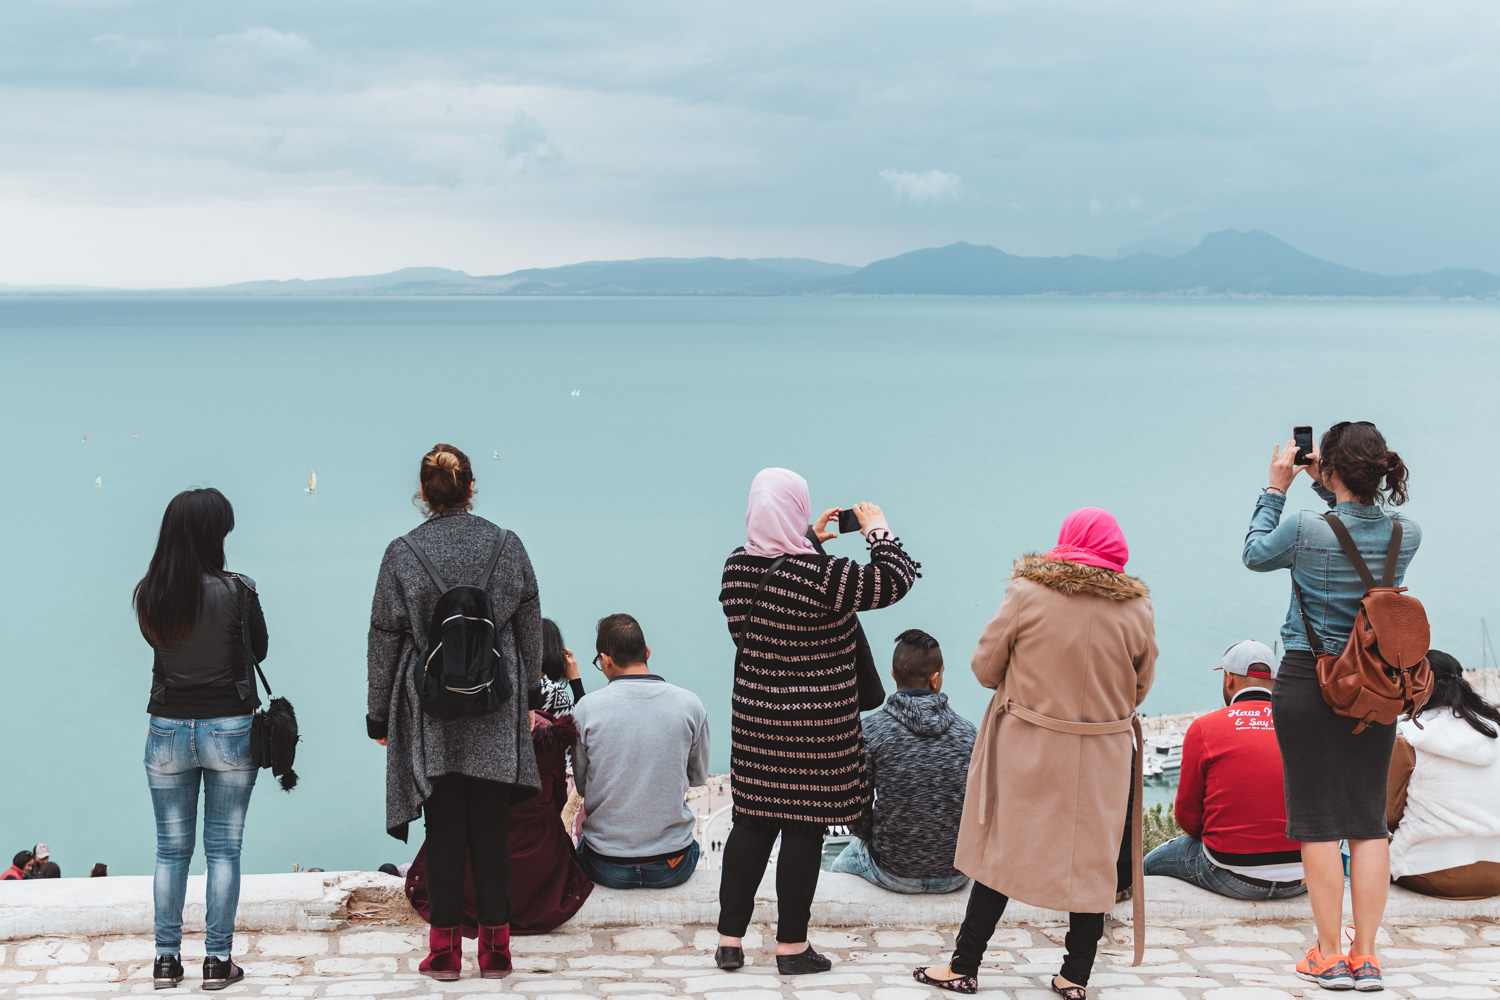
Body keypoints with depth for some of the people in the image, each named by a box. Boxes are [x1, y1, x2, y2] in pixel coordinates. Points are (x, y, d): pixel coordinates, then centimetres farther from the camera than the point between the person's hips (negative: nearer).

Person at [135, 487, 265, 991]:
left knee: (171, 849, 12)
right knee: (223, 849, 6)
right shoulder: (237, 590, -16)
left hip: (167, 729, 3)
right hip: (229, 727, -3)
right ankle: (218, 960, 10)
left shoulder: (148, 594, -6)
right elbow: (258, 649, -1)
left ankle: (166, 959, 16)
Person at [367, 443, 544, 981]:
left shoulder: (402, 554, -5)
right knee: (489, 830, 7)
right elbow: (530, 629, 6)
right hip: (497, 715, 1)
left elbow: (384, 641, -1)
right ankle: (495, 949, 11)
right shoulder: (507, 547, 0)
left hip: (430, 718, -1)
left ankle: (445, 950, 10)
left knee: (443, 831, 5)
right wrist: (529, 698, 18)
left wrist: (378, 717, 8)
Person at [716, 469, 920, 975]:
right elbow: (896, 579, -9)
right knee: (803, 829, 5)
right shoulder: (825, 577, -21)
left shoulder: (737, 568, -3)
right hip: (816, 729, -5)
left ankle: (729, 939, 19)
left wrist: (810, 541, 23)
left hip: (755, 720, 5)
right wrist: (877, 530, 5)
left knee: (751, 824, 13)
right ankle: (791, 947, 15)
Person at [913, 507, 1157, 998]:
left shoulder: (1027, 593, -9)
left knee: (1002, 851, 8)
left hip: (1027, 748, -1)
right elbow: (1140, 687, 7)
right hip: (1102, 756, 1)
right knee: (1092, 859, 11)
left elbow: (986, 667, -3)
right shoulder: (1137, 608, -4)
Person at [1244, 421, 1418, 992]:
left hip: (1307, 683, -4)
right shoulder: (1407, 533, -3)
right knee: (1369, 821, 8)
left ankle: (1330, 957, 6)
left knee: (1319, 822, 2)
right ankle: (1365, 956, 11)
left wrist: (1276, 488, 9)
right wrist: (1325, 483, 18)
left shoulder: (1307, 529, -16)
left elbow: (1256, 554, 4)